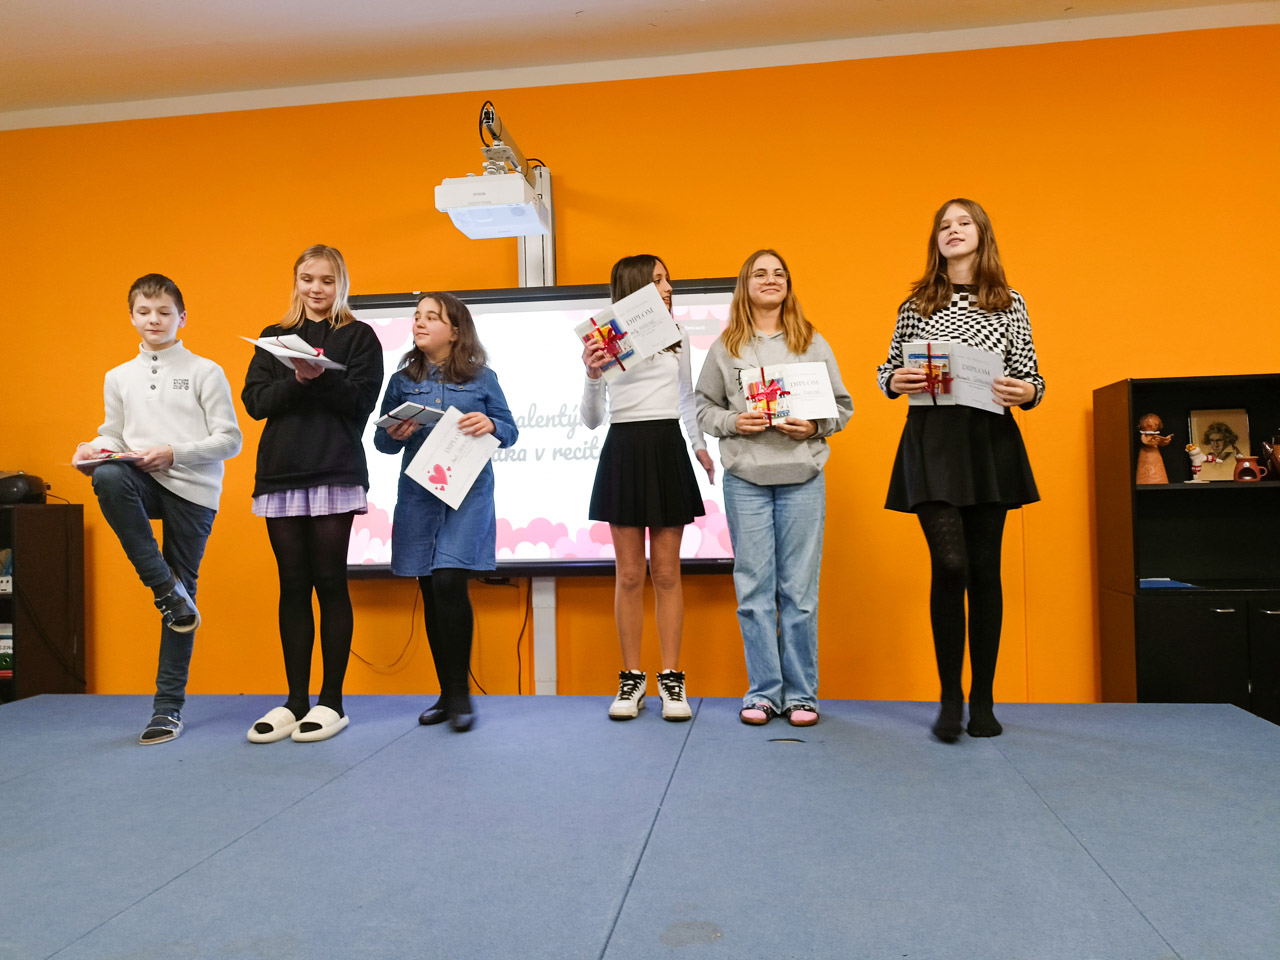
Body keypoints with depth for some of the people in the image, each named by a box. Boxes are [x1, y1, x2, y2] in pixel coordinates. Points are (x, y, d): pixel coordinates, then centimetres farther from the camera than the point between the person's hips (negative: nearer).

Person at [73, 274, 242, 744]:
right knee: (108, 479, -34)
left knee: (185, 586, -2)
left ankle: (169, 707, 8)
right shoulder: (118, 378, 16)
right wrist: (94, 450, -7)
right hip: (144, 483, 3)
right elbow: (114, 435, 16)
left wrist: (173, 453, -14)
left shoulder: (205, 372, 3)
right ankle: (165, 588, -20)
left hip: (193, 490, -2)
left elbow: (230, 440, -2)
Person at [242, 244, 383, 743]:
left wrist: (321, 376, -19)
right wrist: (297, 380, -12)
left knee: (329, 582, -2)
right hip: (281, 473, 3)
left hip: (335, 472, -3)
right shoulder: (273, 338, 17)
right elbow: (254, 401, 5)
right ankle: (296, 700, 13)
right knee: (293, 585, 5)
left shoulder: (358, 336, 8)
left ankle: (331, 701, 7)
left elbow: (362, 400, -4)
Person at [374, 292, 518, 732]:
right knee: (431, 592, 5)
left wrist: (490, 425, -13)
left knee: (449, 582, -16)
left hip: (468, 493, -3)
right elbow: (380, 439, 13)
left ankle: (460, 692, -1)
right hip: (418, 495, 3)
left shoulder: (481, 378, 6)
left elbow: (510, 431, 9)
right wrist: (394, 434, -9)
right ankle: (447, 693, 18)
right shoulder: (403, 380, 11)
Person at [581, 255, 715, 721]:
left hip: (668, 450, 2)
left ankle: (672, 679, 11)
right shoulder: (606, 341, -1)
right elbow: (592, 420, -2)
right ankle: (632, 678, 14)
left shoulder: (678, 337, 10)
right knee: (629, 574, 3)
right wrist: (592, 375, -19)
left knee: (666, 572, 4)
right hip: (623, 451, -2)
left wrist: (700, 445, 14)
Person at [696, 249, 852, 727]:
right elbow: (704, 407, 10)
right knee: (754, 589, 3)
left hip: (803, 478, 0)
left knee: (799, 589, 3)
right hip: (745, 478, 0)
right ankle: (763, 692, 14)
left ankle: (801, 693, 14)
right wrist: (734, 422, -8)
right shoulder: (725, 347, 9)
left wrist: (814, 426, -9)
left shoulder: (813, 343, 8)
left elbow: (843, 406, 10)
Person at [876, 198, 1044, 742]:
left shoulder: (1010, 305, 11)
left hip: (990, 439, 1)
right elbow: (887, 372, 13)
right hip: (932, 440, -1)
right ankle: (950, 698, 5)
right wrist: (896, 382, -9)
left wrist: (1027, 391, -13)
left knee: (984, 568, 3)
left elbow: (1033, 379, 10)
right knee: (950, 564, -10)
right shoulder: (916, 304, 11)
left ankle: (983, 700, 15)